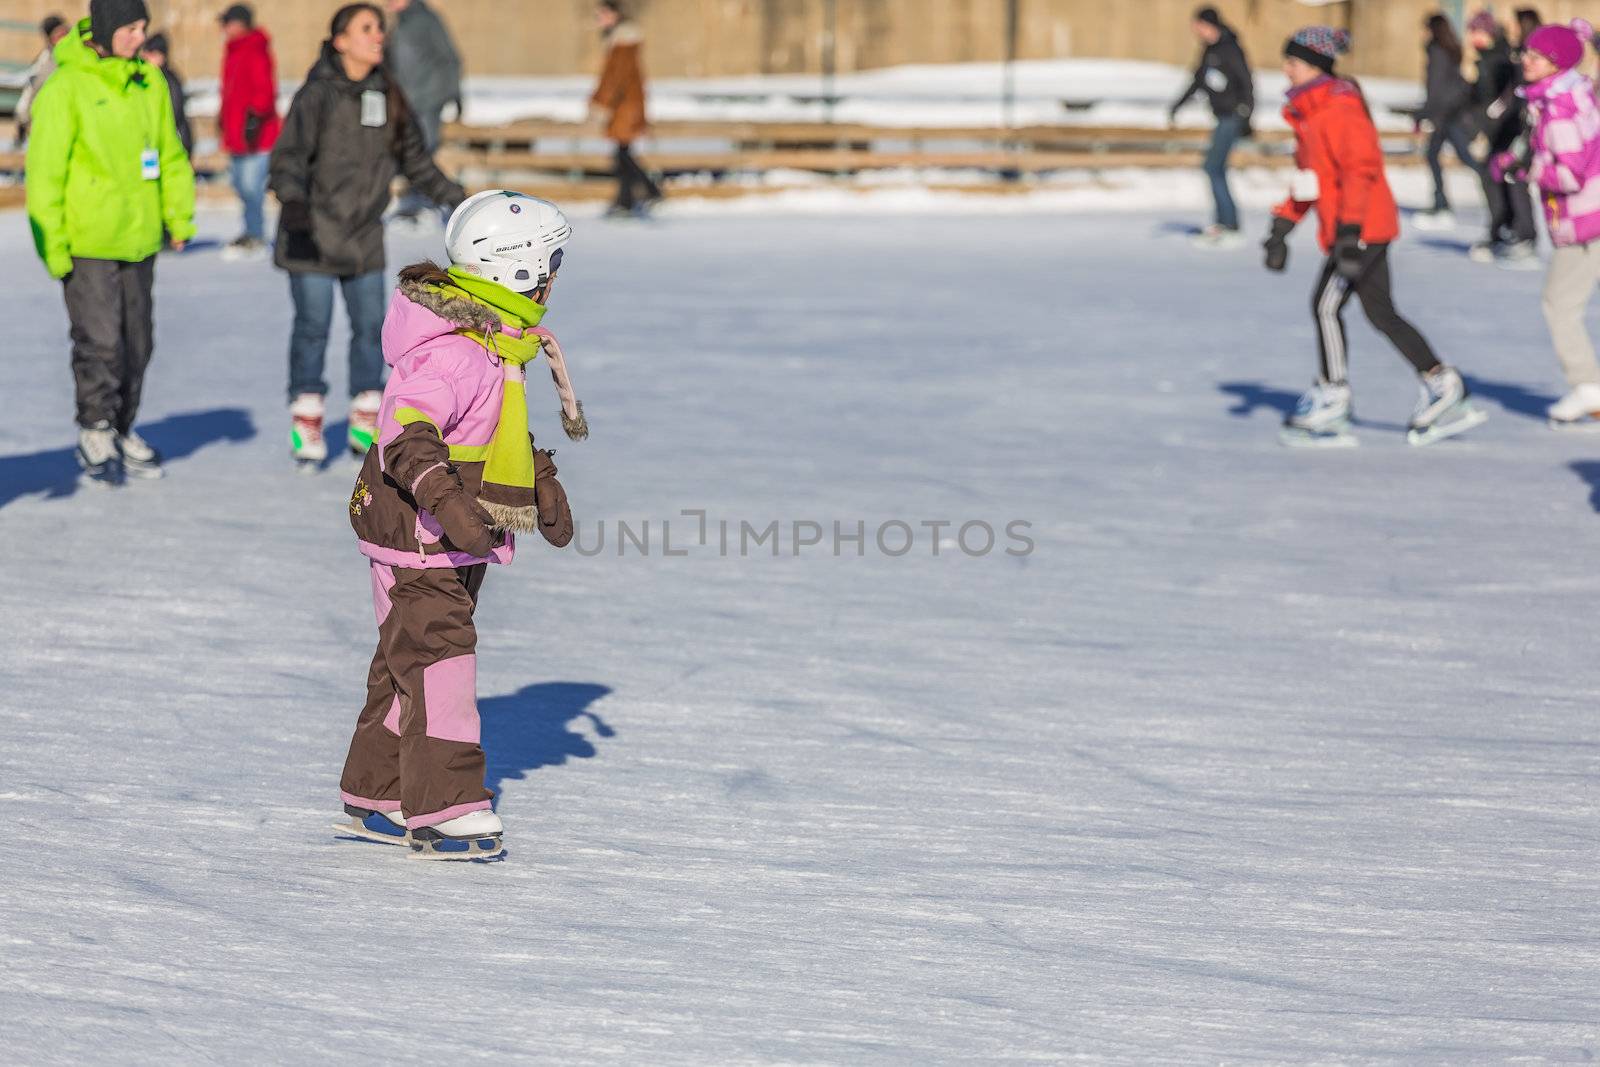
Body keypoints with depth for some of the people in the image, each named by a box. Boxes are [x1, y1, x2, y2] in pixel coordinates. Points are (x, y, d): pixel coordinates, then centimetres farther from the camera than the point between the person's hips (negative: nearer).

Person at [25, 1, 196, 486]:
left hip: (138, 240, 6)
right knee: (100, 342, -7)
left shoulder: (149, 82, 6)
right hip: (87, 243, -6)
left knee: (136, 342, 11)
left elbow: (170, 154, 16)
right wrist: (51, 243, -13)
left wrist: (179, 215, 12)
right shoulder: (65, 89, -12)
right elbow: (45, 171, -11)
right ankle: (95, 434, 7)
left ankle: (123, 430, 23)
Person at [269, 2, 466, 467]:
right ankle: (306, 424, 10)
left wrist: (454, 197, 20)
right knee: (313, 325, -1)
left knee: (371, 324, 6)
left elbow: (413, 157, 19)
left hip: (365, 235, 5)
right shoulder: (318, 94, -11)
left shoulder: (387, 96, 7)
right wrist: (292, 199, -35)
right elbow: (290, 153, -18)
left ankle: (366, 425, 17)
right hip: (314, 233, -5)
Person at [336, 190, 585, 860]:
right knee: (438, 661, -10)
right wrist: (445, 499, -44)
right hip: (417, 536, -10)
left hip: (460, 542, 10)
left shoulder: (495, 339, 12)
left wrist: (543, 488, 32)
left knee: (408, 663, 15)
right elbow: (407, 430, -33)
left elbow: (502, 431, 27)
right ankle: (445, 811, -10)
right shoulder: (451, 350, -23)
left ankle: (374, 798, 24)